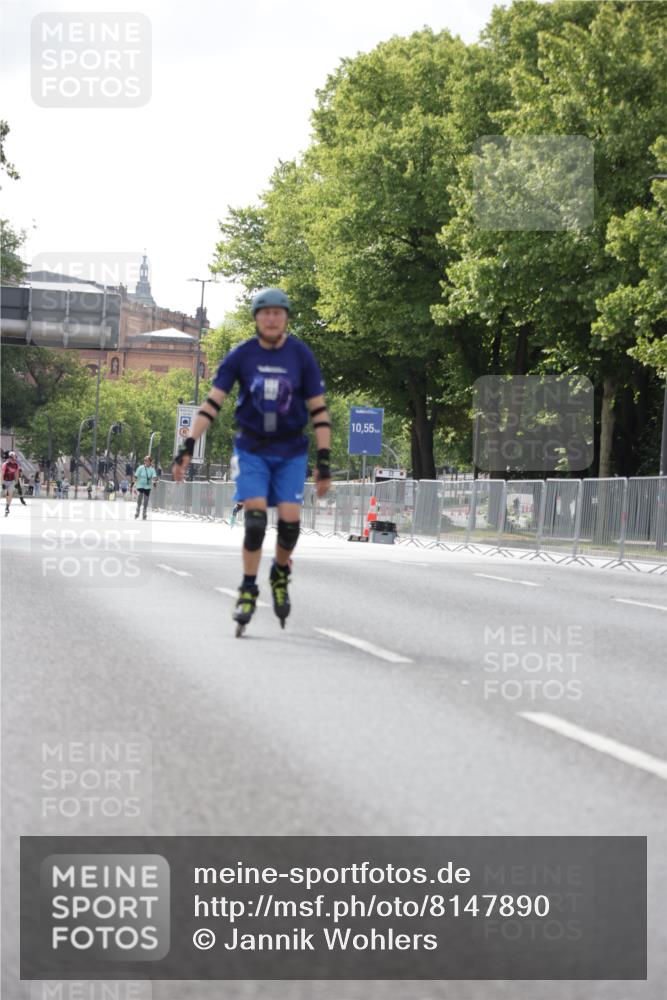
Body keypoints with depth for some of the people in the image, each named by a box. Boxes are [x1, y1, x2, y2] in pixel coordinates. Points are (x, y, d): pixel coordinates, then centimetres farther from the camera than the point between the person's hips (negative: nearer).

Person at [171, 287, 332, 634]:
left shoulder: (301, 355, -5)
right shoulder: (241, 355, -5)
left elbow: (318, 410, -3)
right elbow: (213, 401, -5)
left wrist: (324, 461, -8)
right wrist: (188, 447, -12)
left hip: (290, 451, 0)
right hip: (251, 448, 0)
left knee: (289, 519, -11)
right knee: (255, 516, -15)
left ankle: (280, 573, 19)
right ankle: (248, 590, -3)